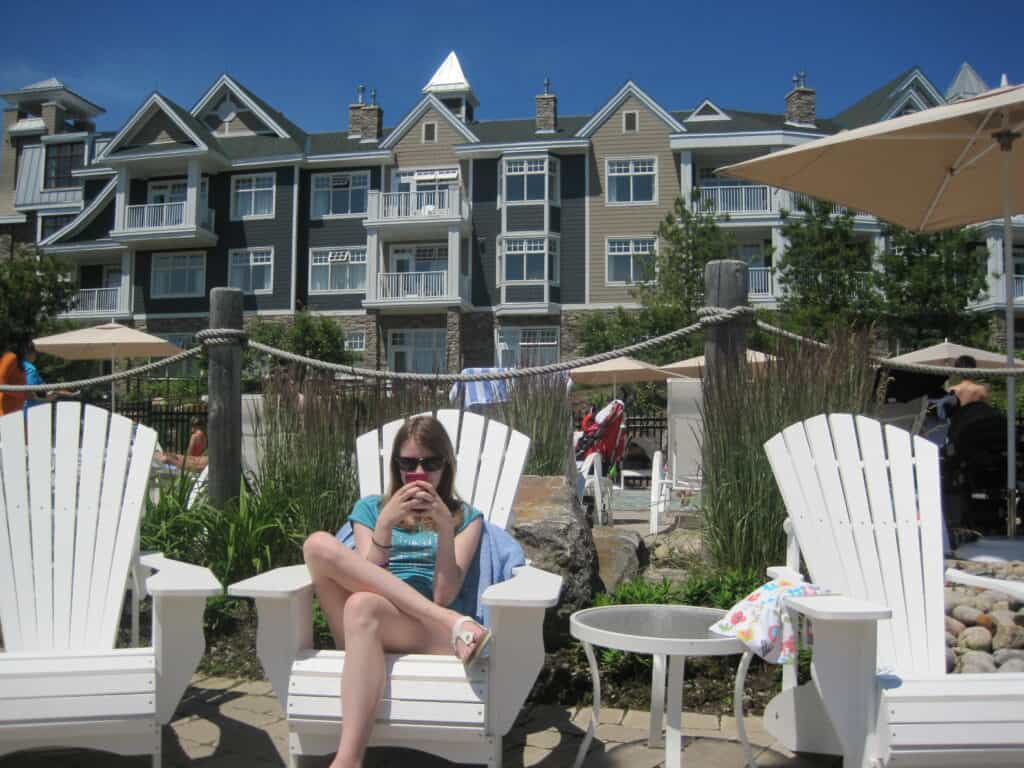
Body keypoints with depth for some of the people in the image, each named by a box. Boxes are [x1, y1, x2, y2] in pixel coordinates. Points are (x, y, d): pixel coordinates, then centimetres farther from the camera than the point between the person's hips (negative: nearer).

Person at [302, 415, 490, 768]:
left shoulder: (465, 517, 16)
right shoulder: (370, 508, 21)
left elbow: (444, 595, 1)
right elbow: (362, 577, 5)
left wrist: (444, 527, -10)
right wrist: (386, 523, -7)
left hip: (427, 631, -2)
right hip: (367, 624, 3)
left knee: (363, 605, -37)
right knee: (319, 543, -25)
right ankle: (453, 622, -29)